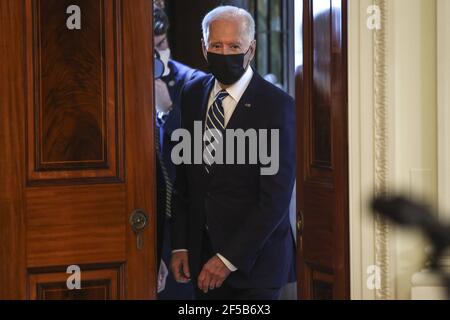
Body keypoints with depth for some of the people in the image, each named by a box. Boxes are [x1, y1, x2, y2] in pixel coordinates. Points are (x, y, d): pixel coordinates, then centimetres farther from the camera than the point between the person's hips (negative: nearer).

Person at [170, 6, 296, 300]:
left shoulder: (276, 105, -13)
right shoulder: (193, 95, 5)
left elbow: (276, 197, -16)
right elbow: (183, 178, 10)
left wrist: (229, 259, -17)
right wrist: (180, 245, 5)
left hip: (254, 257, -5)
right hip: (202, 251, 5)